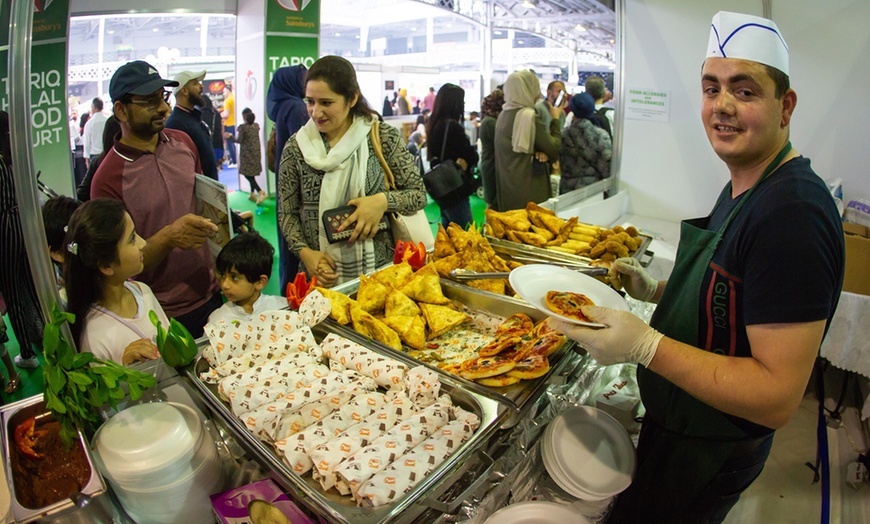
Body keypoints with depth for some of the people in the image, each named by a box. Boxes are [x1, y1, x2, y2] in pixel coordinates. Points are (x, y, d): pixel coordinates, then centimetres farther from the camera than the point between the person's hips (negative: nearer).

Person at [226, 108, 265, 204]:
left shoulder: (243, 127, -13)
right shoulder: (256, 125, 5)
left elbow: (239, 140, -12)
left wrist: (229, 137, 3)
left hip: (246, 152, -6)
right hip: (256, 152, 6)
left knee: (247, 174, -5)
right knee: (252, 174, 15)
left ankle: (261, 192, -22)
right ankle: (253, 194, 19)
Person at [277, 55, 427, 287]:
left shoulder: (383, 137, -3)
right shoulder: (296, 147, 1)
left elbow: (419, 195, 2)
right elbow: (287, 212, 7)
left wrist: (384, 201, -16)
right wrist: (305, 252, -9)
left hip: (378, 269, -1)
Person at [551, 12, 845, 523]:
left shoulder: (793, 212, -30)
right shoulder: (742, 187, 3)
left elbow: (778, 396, -31)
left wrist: (646, 346, -37)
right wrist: (656, 290, 2)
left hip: (708, 456, -9)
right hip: (676, 421, 9)